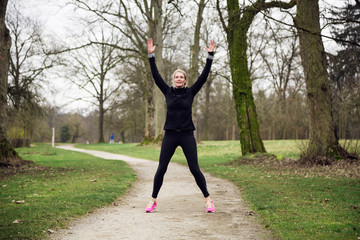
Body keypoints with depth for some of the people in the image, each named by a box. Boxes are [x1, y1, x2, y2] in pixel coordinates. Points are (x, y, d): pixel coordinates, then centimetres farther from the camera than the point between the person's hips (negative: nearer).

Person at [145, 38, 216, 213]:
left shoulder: (190, 92, 5)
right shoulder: (168, 92, 7)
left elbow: (203, 76, -1)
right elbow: (156, 76, 2)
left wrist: (210, 56, -6)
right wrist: (151, 55, -3)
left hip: (187, 135, -1)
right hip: (170, 135, 1)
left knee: (194, 169, -2)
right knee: (161, 168, 1)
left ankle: (208, 199, 10)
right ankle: (153, 200, 14)